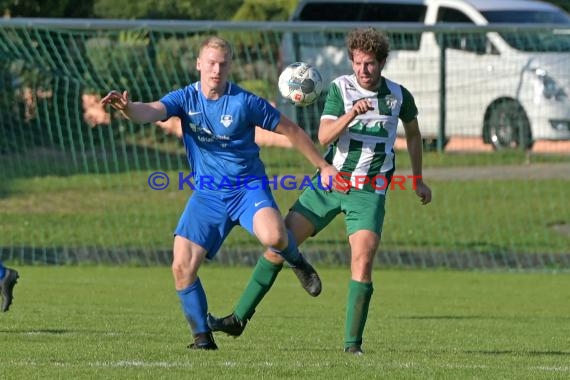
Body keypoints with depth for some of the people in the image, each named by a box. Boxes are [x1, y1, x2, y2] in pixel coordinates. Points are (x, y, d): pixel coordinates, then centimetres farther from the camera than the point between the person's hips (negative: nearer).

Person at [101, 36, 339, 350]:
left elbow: (291, 130, 2)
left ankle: (297, 262, 3)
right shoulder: (185, 99, -2)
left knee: (273, 236, -33)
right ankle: (202, 336, 6)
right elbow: (151, 112, -22)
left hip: (248, 187, -3)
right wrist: (128, 108, -46)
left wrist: (323, 166, 5)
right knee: (183, 266, -10)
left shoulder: (245, 102, -8)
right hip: (207, 194, 3)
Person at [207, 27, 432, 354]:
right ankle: (239, 318, 7)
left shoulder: (399, 95, -1)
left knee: (362, 260, -18)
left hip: (370, 191, -1)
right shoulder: (340, 88, -4)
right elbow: (324, 137, -13)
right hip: (330, 180, 1)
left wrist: (419, 180, 24)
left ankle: (353, 343, -8)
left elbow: (413, 134, 19)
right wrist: (350, 115, -30)